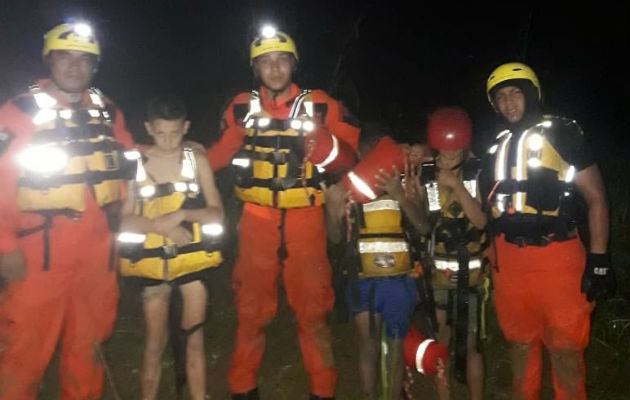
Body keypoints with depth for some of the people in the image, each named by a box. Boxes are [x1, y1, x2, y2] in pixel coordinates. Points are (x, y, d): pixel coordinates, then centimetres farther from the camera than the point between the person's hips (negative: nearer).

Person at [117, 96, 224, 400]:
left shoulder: (197, 161, -1)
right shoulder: (136, 163, -3)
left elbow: (217, 213, -3)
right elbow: (125, 219, -4)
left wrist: (181, 214, -20)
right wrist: (160, 225, -20)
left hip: (193, 259, 0)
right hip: (153, 262, 0)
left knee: (194, 339, 9)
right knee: (155, 344, 11)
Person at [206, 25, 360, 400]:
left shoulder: (320, 105, -1)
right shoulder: (242, 108, 3)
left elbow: (348, 156, -3)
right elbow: (217, 157, 13)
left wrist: (321, 142, -21)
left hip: (305, 221, -1)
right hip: (257, 221, 1)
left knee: (313, 309, 6)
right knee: (252, 309, 11)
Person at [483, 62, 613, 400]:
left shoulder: (562, 134, -1)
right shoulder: (496, 144, 13)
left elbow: (596, 197, -3)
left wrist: (599, 260, -9)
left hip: (556, 256, -5)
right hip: (508, 260, 5)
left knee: (565, 349, 0)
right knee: (521, 344, 15)